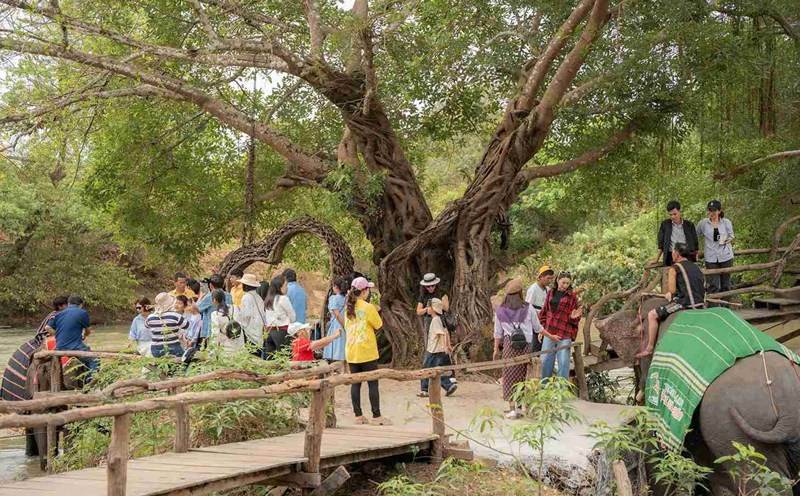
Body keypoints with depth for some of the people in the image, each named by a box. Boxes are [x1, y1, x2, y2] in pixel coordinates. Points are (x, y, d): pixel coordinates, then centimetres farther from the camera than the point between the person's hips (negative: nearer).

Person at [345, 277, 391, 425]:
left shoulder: (348, 307, 6)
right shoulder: (368, 307, -13)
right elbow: (379, 325, -5)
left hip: (351, 352, 6)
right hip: (367, 352, -6)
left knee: (355, 383, 8)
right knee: (373, 384, 1)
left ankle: (358, 415, 11)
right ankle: (376, 416, 2)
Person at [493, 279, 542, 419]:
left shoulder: (500, 311, 4)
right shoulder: (528, 308, 1)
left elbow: (498, 333, 10)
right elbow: (537, 328, 9)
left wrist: (496, 349, 20)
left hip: (509, 344, 0)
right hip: (526, 345, 0)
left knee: (510, 376, 5)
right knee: (521, 376, 11)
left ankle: (512, 408, 3)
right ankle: (519, 406, 17)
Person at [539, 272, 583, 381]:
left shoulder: (572, 296, -1)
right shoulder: (550, 293, 10)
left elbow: (575, 319, 3)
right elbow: (544, 311, 16)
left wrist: (573, 317, -19)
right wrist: (542, 329, 12)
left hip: (564, 335, -4)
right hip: (548, 333, 4)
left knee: (563, 362, -3)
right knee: (546, 360, 9)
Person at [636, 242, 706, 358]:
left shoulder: (674, 268, -4)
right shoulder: (696, 267, 17)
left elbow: (672, 291, -9)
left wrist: (669, 296, 14)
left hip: (684, 304, -8)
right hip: (699, 305, 8)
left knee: (652, 315, -1)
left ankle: (650, 348, -2)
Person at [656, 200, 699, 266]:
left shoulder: (689, 225, 7)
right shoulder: (665, 224, 6)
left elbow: (695, 244, 11)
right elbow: (661, 244, 11)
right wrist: (656, 259, 9)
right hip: (670, 258, 0)